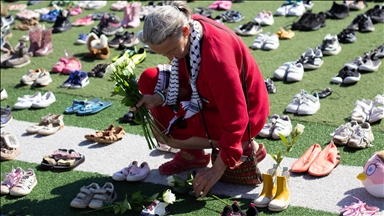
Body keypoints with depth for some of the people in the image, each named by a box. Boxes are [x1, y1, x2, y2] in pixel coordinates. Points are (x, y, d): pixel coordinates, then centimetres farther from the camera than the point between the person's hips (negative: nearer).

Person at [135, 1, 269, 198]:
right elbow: (187, 82, 2)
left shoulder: (215, 52, -36)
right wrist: (158, 98, -16)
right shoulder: (183, 30, -13)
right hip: (213, 99, 8)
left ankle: (244, 147, -1)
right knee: (149, 79, 1)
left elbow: (236, 118, -32)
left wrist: (217, 169, -31)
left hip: (244, 113, -8)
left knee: (166, 126, -18)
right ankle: (191, 154, 8)